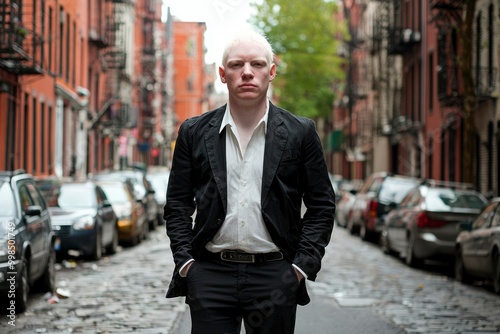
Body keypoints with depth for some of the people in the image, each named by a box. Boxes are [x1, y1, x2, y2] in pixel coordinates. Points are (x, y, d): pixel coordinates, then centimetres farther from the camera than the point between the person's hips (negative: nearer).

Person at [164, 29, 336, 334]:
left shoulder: (300, 133, 4)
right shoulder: (194, 133, 7)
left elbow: (322, 206, 5)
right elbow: (177, 205, 10)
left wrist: (302, 267, -4)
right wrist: (185, 261, -1)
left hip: (275, 278, 0)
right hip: (210, 275, 1)